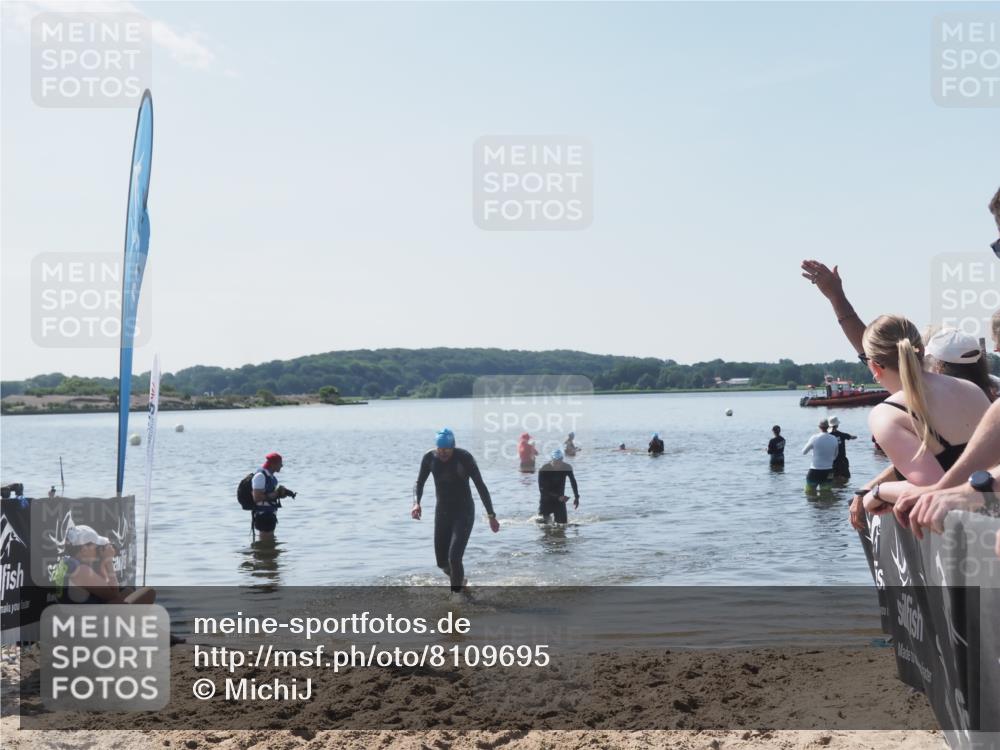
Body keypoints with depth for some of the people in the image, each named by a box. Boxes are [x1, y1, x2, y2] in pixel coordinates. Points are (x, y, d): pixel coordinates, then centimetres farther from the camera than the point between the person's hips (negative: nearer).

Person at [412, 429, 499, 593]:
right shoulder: (429, 457, -6)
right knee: (442, 562, 10)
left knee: (454, 558, -18)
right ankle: (460, 581, 39)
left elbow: (480, 486, -13)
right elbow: (420, 482, 4)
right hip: (442, 511, 5)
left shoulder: (464, 457, -17)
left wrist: (491, 515, -14)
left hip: (464, 512, -5)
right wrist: (416, 502, -17)